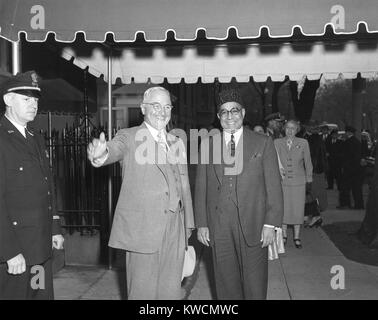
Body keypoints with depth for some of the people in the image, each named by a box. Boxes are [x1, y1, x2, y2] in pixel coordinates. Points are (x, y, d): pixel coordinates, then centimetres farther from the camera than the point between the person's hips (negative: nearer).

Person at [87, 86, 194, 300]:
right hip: (143, 230, -4)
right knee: (143, 291, 3)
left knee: (172, 291, 12)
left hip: (175, 231, 5)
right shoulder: (129, 137, -1)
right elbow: (115, 149, -24)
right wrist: (101, 153, -48)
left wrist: (188, 228, 15)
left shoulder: (177, 143, 14)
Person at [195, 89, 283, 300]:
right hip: (218, 227, 2)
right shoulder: (208, 144, 8)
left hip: (253, 225, -1)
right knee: (226, 285, 11)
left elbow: (273, 186, -1)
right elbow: (201, 187, 8)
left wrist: (271, 224, -7)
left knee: (255, 286, 6)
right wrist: (201, 224, 3)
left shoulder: (263, 143, 3)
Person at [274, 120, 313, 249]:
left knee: (298, 209, 3)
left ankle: (297, 237, 17)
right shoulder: (277, 143, 3)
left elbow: (308, 162, 9)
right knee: (282, 209, 4)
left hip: (298, 181, 0)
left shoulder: (303, 143, 3)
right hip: (281, 181, 0)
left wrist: (309, 180, 9)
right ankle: (283, 235, 20)